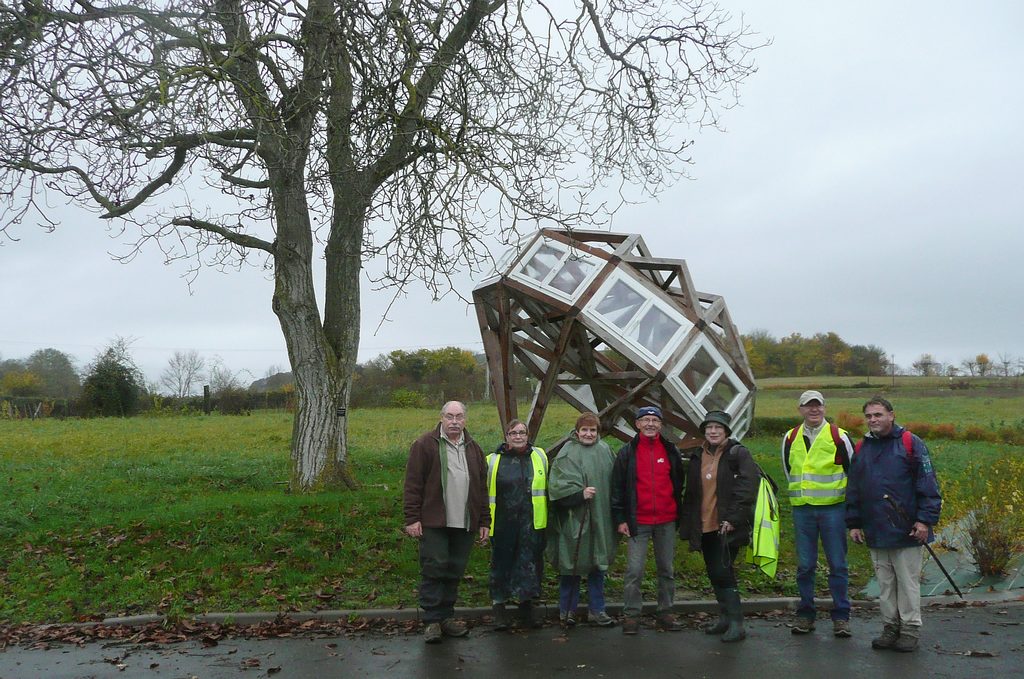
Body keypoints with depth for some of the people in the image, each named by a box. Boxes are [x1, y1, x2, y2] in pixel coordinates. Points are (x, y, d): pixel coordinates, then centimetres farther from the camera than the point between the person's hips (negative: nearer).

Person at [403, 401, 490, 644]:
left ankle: (446, 616, 21)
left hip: (464, 524, 5)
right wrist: (412, 518, -10)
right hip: (433, 523, -5)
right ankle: (432, 620, 4)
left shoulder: (473, 449, 15)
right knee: (433, 569, -5)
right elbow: (413, 484, -5)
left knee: (454, 572, 10)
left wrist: (484, 521, 14)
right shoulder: (425, 445, -2)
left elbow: (482, 488, 18)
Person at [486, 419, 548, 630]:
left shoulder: (539, 456, 7)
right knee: (501, 563, 7)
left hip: (532, 525, 1)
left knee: (530, 563, 5)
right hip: (503, 524, -1)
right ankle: (499, 605, 19)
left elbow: (548, 487, 16)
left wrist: (550, 517, 14)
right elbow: (484, 492, 6)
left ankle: (526, 605, 19)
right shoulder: (493, 461, 2)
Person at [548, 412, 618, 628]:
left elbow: (615, 481, 16)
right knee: (572, 565, 3)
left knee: (598, 564, 12)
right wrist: (580, 494, -22)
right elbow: (557, 485, -13)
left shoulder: (605, 451, 7)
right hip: (574, 520, -5)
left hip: (600, 520, 5)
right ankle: (567, 610, 18)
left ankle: (596, 610, 24)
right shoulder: (568, 453, -8)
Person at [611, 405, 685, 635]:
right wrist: (620, 519, -3)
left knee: (666, 569, 10)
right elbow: (617, 487, 1)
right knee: (634, 570, -5)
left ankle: (665, 613, 22)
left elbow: (678, 484, 15)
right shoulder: (627, 453, 0)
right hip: (638, 522, -2)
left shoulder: (671, 450, 7)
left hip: (667, 521, 3)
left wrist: (679, 514, 12)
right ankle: (631, 615, 6)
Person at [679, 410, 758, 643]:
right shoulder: (697, 456, 12)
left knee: (723, 573, -10)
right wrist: (687, 525, 13)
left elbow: (748, 488, -12)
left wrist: (733, 519, -17)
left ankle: (736, 624, -3)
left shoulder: (738, 454, -6)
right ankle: (725, 618, 25)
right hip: (704, 526, 7)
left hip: (726, 527, -6)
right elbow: (690, 493, 17)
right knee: (714, 574, 13)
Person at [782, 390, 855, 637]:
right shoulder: (790, 439, 9)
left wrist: (850, 504, 10)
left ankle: (841, 616, 11)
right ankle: (805, 614, 16)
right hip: (801, 510, 3)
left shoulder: (839, 436, 0)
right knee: (804, 565, 6)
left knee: (837, 564, 2)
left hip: (833, 508, -2)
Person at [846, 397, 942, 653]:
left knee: (908, 582, 4)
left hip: (905, 531, -5)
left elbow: (928, 485, -7)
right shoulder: (862, 449, 11)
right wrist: (854, 523, 12)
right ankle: (890, 628, 23)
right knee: (885, 584, 12)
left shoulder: (910, 444, -5)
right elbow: (853, 490, 15)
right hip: (875, 533, 5)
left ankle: (910, 630, 16)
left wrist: (925, 519, -13)